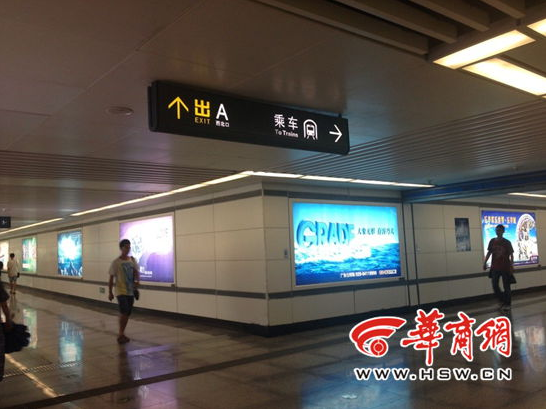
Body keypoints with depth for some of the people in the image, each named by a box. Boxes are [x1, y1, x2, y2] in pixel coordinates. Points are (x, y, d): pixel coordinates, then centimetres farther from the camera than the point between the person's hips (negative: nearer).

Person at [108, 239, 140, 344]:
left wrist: (137, 280, -18)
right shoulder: (116, 262, -7)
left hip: (131, 291, 5)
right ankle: (121, 334, -4)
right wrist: (110, 292, -4)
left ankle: (121, 334, 24)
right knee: (124, 311, -18)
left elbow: (136, 272, 4)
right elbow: (111, 278, -3)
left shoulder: (132, 260, 5)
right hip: (121, 291, -5)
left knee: (128, 313, 9)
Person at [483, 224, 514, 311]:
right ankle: (502, 300, 25)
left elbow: (511, 255, -4)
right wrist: (485, 262, 0)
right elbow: (489, 252, 9)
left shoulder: (507, 242, -4)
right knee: (495, 286, 4)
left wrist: (511, 266, -13)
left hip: (505, 268, -3)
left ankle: (508, 304, 15)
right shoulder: (492, 241, 4)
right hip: (495, 267, 3)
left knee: (506, 286, 4)